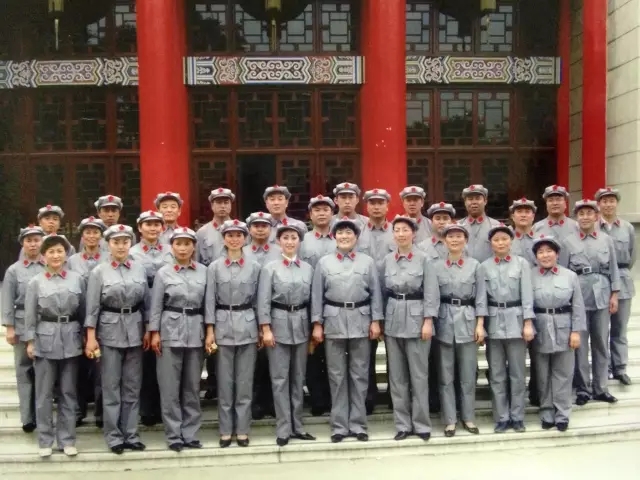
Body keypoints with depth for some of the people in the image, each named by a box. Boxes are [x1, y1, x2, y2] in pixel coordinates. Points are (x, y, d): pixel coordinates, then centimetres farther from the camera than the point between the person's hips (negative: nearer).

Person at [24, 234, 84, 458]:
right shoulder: (36, 282, -1)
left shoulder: (78, 279, 3)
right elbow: (30, 315, 1)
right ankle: (45, 440, 16)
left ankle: (67, 439, 18)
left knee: (68, 392, 8)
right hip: (45, 339, -1)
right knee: (44, 393, 5)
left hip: (71, 339, 1)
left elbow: (84, 311, 7)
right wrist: (30, 341, -3)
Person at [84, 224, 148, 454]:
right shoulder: (99, 272, -3)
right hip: (109, 331, -3)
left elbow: (146, 302, 9)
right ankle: (114, 436, 13)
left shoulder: (140, 269, 5)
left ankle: (131, 434, 17)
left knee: (133, 386, 8)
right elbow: (92, 307, -4)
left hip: (134, 331, 3)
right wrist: (90, 337, -9)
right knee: (111, 387, 3)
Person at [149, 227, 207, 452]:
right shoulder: (163, 273, 0)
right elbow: (156, 305, 1)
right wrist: (154, 333, -5)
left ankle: (191, 434, 17)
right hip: (170, 331, -2)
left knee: (192, 386, 8)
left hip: (195, 332, 2)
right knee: (170, 387, 1)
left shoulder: (204, 272, 5)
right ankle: (174, 435, 9)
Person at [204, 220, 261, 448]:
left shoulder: (255, 266, 3)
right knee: (224, 381, 5)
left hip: (247, 325, 0)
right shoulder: (214, 267, 2)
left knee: (245, 380, 4)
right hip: (223, 325, 0)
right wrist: (210, 330, -5)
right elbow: (210, 300, 1)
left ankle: (242, 430, 13)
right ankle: (225, 431, 14)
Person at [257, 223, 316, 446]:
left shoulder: (308, 268, 8)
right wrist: (266, 329, -12)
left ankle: (297, 426, 18)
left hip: (301, 325, 4)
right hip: (279, 324, -3)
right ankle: (283, 428, 6)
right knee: (280, 379, -1)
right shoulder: (270, 268, -2)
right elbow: (263, 301, -6)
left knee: (298, 378, 10)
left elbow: (312, 299, 9)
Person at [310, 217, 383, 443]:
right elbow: (317, 295, 3)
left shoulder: (368, 262, 4)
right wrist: (317, 324, -2)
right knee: (337, 376, 5)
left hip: (360, 321, 0)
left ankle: (358, 424, 14)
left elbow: (375, 293, 3)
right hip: (334, 321, 0)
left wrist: (376, 321, -3)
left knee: (359, 375, 6)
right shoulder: (324, 263, 4)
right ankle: (339, 425, 12)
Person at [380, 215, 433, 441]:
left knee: (418, 374, 0)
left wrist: (428, 321, -12)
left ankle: (421, 424, 10)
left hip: (416, 317, -4)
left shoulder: (424, 259, -3)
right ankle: (402, 424, 15)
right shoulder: (387, 260, 7)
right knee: (397, 375, 7)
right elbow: (383, 292, 11)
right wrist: (379, 320, 8)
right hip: (393, 319, 4)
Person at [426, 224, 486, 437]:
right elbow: (431, 296, -6)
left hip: (468, 320, 1)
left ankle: (468, 418, 18)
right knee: (446, 375, 5)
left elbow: (481, 297, 3)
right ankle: (449, 420, 13)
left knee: (468, 374, 6)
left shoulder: (474, 265, 3)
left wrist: (480, 324, -4)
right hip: (444, 321, 0)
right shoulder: (436, 266, 1)